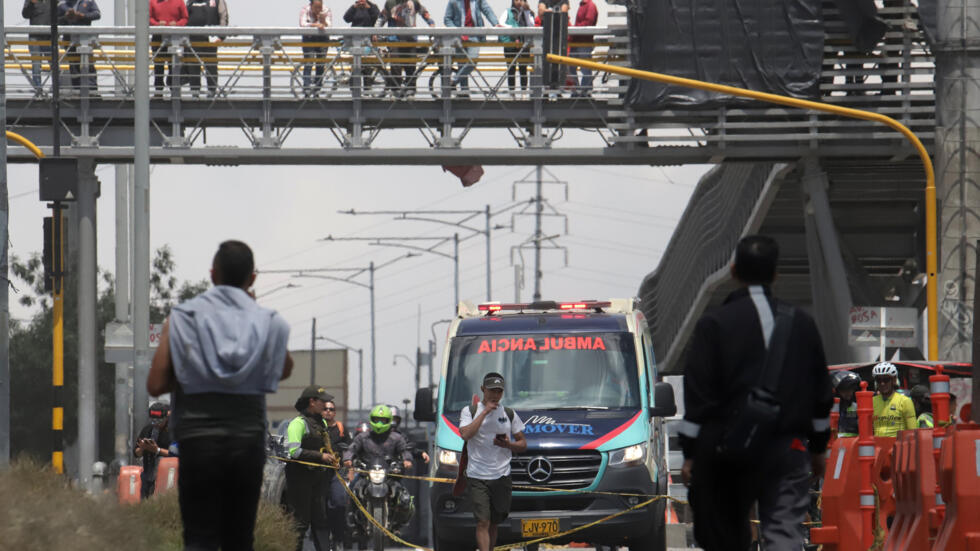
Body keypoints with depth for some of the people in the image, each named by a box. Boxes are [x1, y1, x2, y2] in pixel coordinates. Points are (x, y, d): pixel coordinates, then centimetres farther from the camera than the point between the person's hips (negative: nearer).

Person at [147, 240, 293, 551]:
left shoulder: (182, 318, -1)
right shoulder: (267, 323, 3)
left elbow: (156, 385, -5)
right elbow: (284, 369, 25)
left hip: (198, 442, -2)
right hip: (248, 441, 2)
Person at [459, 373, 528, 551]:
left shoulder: (509, 414, 12)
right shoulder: (469, 411, 3)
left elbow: (523, 444, 15)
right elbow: (465, 434, -16)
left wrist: (508, 445, -7)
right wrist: (485, 411, -14)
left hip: (502, 476, 3)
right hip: (477, 477, -3)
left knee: (494, 523, 10)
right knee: (483, 523, -13)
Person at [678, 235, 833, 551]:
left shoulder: (714, 324, -4)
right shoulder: (801, 323, 9)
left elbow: (698, 395, -6)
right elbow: (821, 394, 15)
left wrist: (690, 454, -2)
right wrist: (817, 448, 24)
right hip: (787, 451, 2)